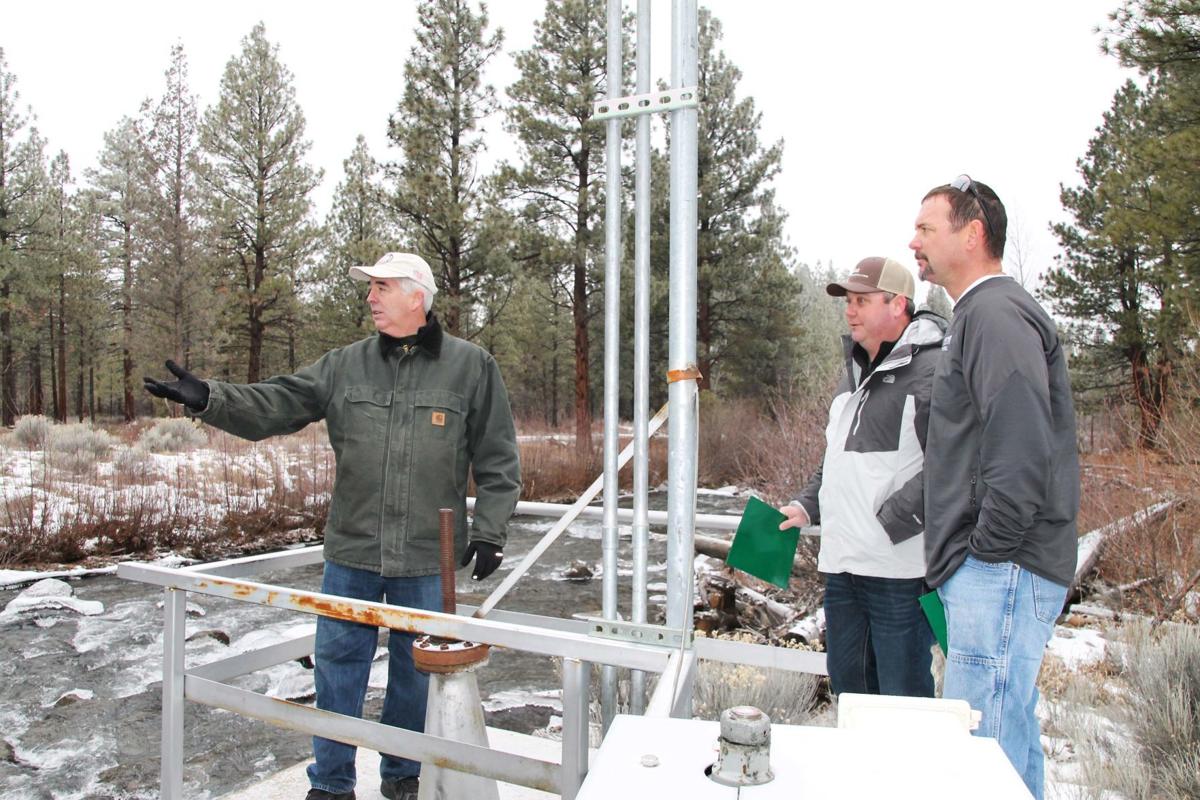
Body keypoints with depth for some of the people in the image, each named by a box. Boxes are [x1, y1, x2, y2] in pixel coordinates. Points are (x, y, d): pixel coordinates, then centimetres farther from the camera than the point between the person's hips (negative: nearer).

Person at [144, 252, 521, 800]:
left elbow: (497, 461, -1)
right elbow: (272, 406, 2)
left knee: (417, 671, 14)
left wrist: (488, 533, -4)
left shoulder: (471, 367, -3)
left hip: (429, 557, -2)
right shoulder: (344, 365, 4)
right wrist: (208, 399, -14)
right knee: (337, 663, 11)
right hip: (351, 551, 2)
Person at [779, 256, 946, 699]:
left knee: (902, 695, 3)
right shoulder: (856, 371, 17)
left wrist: (889, 523, -19)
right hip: (842, 563, 9)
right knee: (846, 682, 20)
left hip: (898, 567, -9)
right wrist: (807, 506, 15)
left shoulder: (933, 368, -12)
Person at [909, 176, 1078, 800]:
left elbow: (1022, 449, -23)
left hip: (1001, 572, -11)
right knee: (1011, 736, 19)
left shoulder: (996, 312, -13)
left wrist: (988, 551, -16)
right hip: (994, 571, 11)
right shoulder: (981, 312, 20)